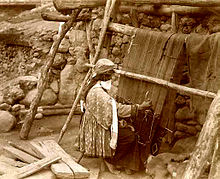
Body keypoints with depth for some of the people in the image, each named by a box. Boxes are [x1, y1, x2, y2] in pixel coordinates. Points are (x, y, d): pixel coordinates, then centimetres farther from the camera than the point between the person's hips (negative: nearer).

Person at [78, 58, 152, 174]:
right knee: (129, 136, -13)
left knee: (130, 129, 3)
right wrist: (140, 107, -21)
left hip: (98, 125, 10)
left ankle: (125, 163, 9)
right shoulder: (98, 93, -26)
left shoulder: (96, 88, 8)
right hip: (97, 131, -10)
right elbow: (118, 108, -26)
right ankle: (109, 159, 3)